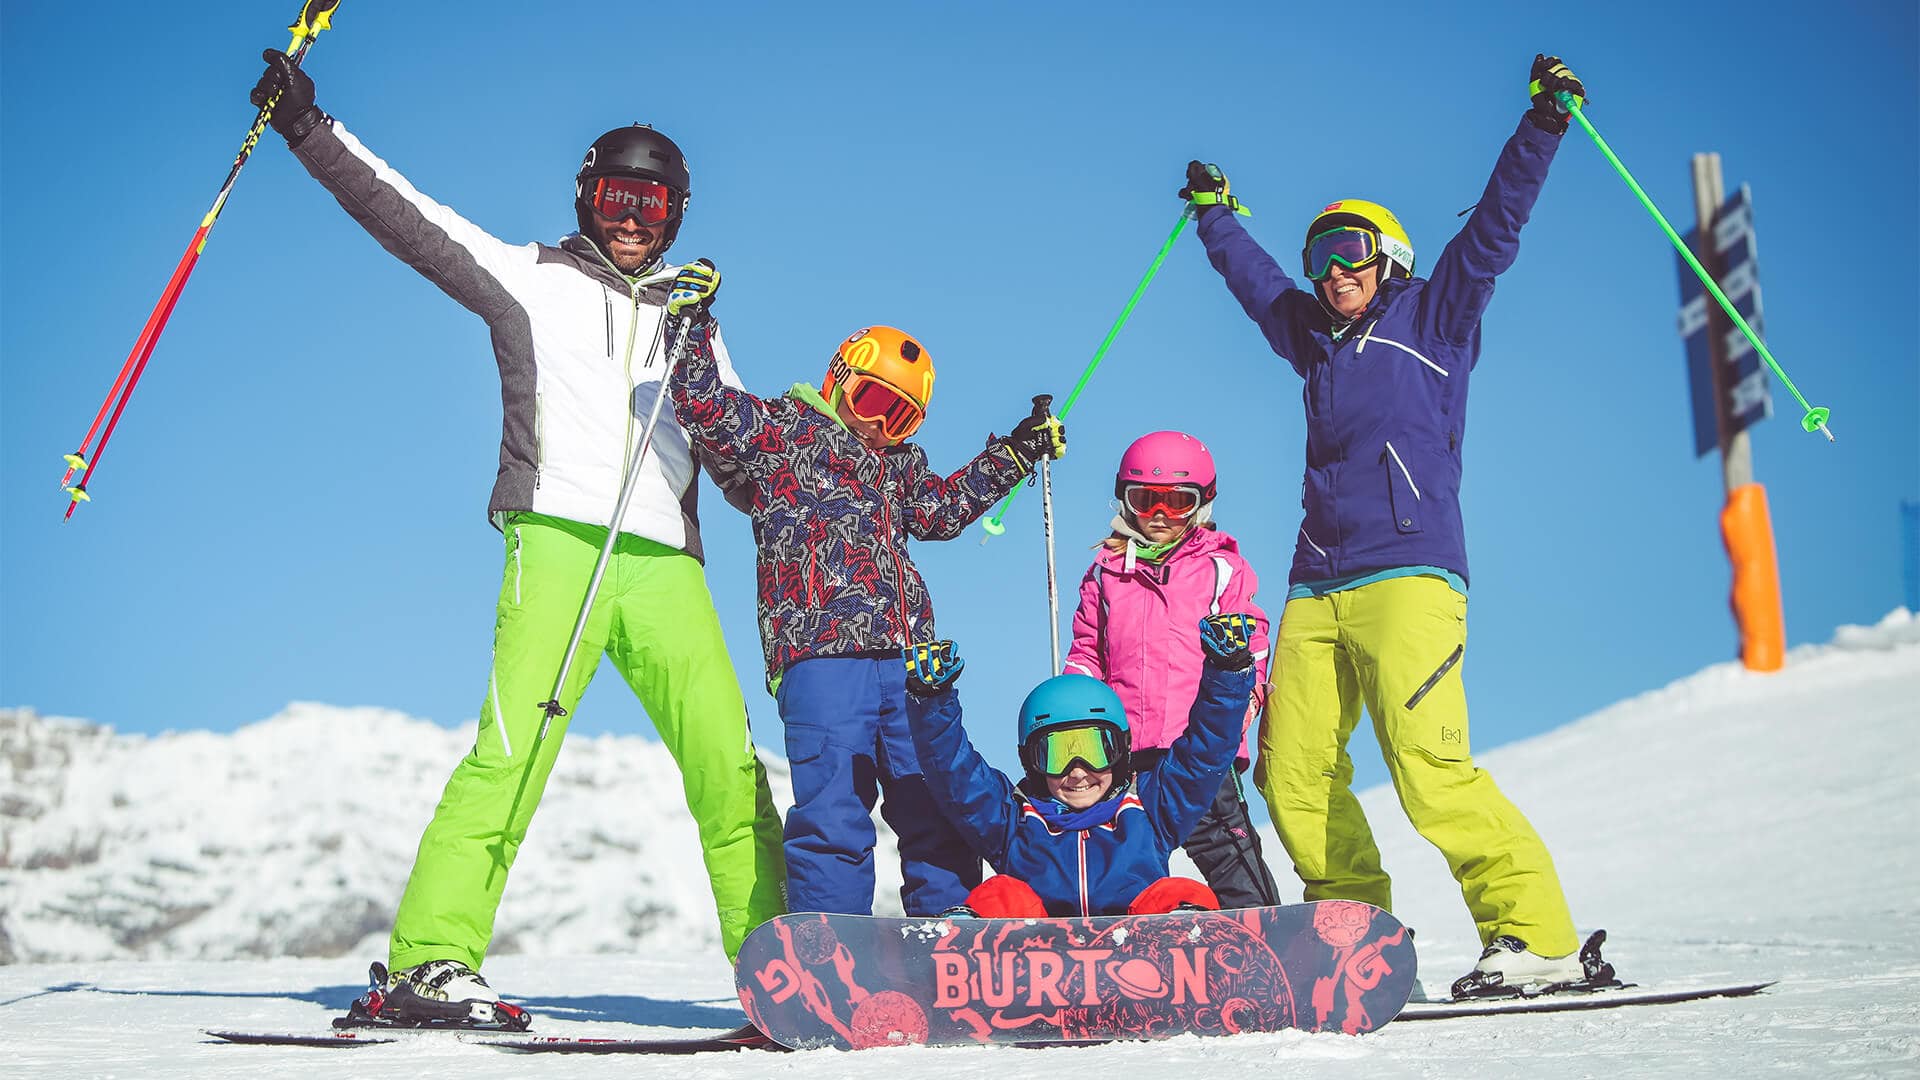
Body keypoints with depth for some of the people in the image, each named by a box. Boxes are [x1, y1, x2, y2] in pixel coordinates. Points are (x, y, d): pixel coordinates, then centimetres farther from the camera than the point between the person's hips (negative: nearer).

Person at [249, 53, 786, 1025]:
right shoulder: (530, 278, 15)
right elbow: (408, 218, 6)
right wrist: (308, 127, -2)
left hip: (666, 563, 4)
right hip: (558, 543, -3)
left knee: (730, 767, -4)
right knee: (514, 749, -18)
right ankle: (430, 961, -18)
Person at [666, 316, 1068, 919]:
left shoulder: (898, 464, 28)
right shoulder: (778, 432, 9)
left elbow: (943, 508, 34)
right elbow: (706, 406, -1)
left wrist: (1013, 456, 30)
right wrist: (694, 331, -10)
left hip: (905, 661, 7)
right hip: (820, 652, -7)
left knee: (937, 802, 6)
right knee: (835, 812, -11)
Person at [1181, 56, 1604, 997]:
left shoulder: (1434, 315, 10)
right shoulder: (1316, 339, 24)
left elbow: (1495, 224, 2)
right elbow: (1259, 282, 42)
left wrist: (1543, 122, -5)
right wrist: (1215, 214, 53)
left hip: (1409, 574, -6)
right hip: (1318, 585, 6)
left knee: (1427, 764, -20)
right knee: (1291, 773, -4)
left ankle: (1535, 938, -15)